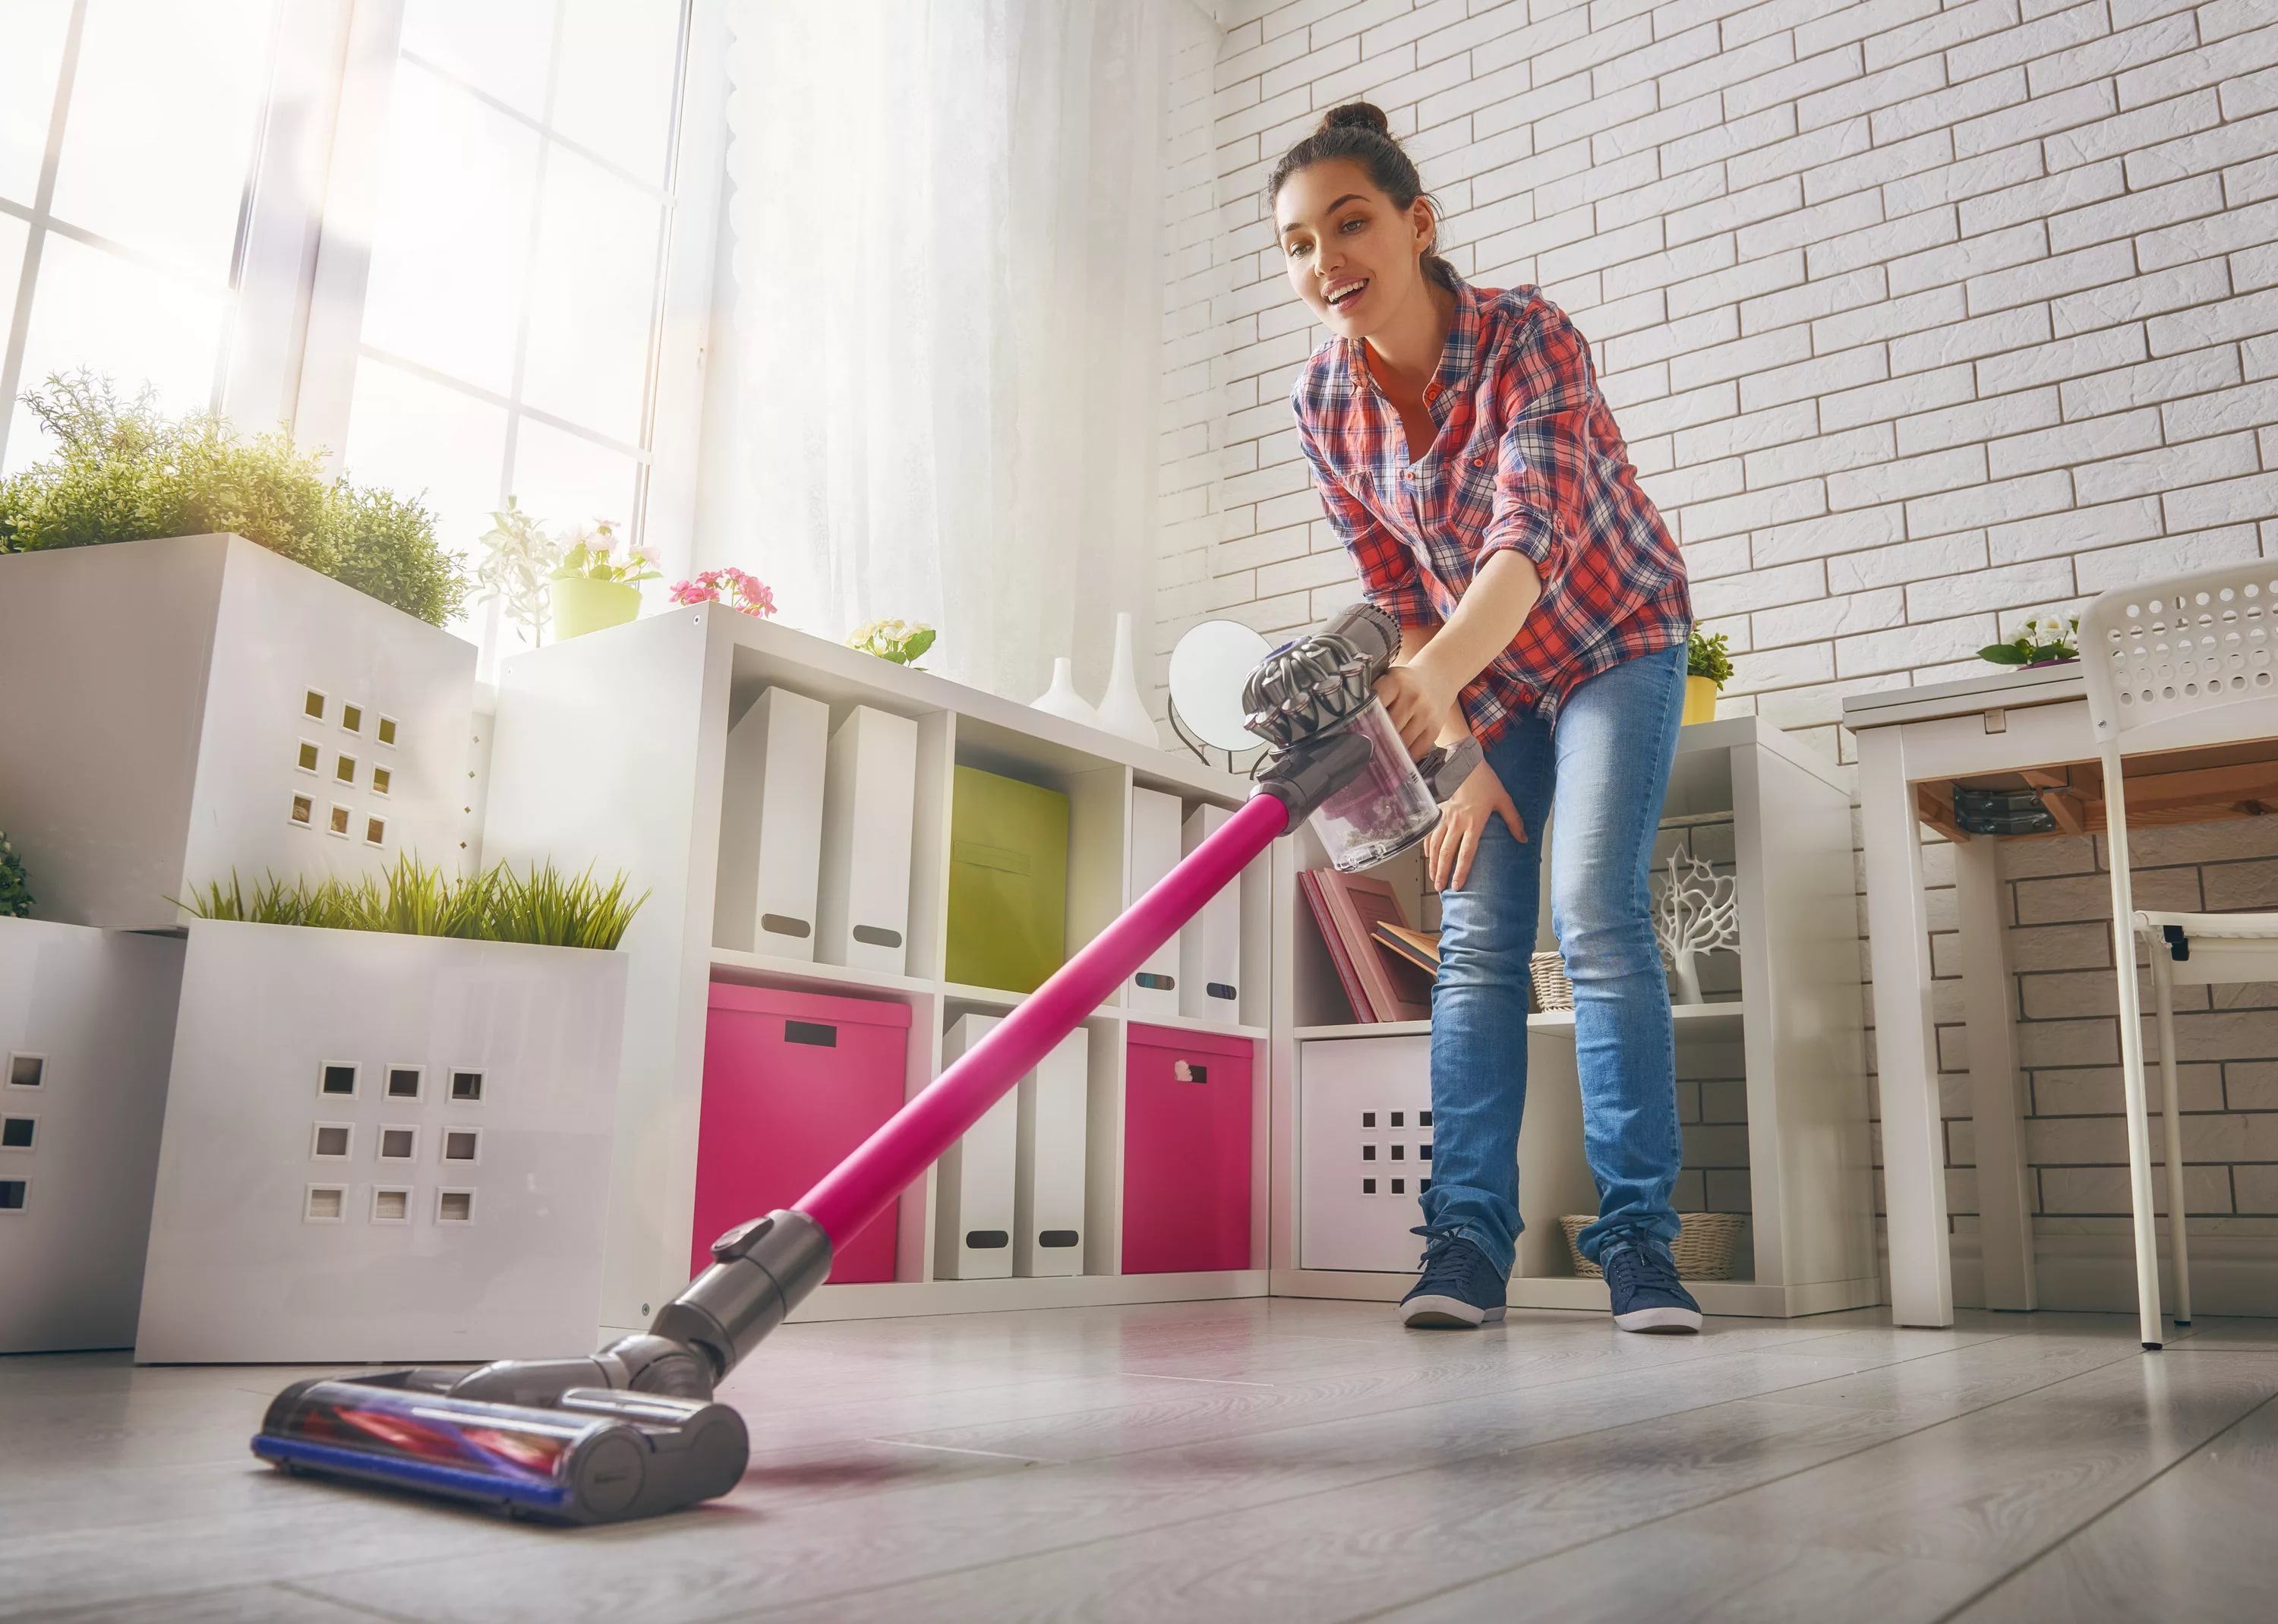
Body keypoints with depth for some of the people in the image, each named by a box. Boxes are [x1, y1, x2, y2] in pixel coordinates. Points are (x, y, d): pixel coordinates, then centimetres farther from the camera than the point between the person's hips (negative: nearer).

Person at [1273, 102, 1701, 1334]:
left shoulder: (1530, 339, -26)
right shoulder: (1322, 404, -13)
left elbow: (1529, 538, -42)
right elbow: (1394, 597, -8)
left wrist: (1442, 673, -61)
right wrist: (1459, 756, -13)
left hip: (1613, 643, -4)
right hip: (1483, 679, 4)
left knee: (1596, 919, -16)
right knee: (1476, 939, -4)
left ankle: (1638, 1242, -8)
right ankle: (1468, 1241, -1)